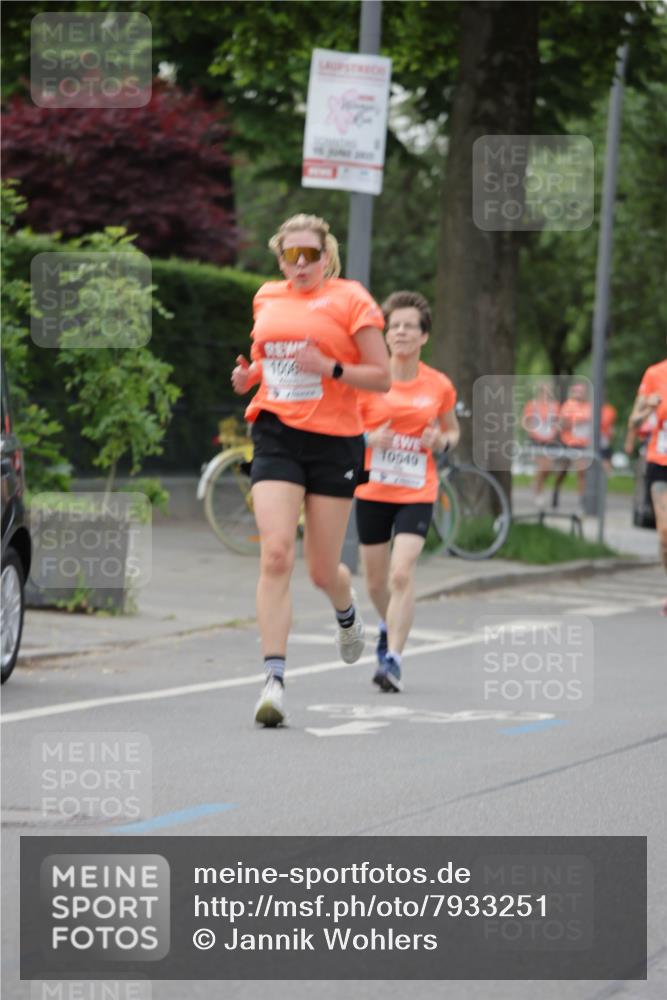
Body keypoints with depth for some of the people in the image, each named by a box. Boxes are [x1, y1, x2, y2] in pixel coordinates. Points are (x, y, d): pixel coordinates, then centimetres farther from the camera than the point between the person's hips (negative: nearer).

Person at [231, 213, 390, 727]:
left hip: (334, 440, -2)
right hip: (276, 437, 3)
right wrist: (250, 373, 7)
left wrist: (330, 368, -20)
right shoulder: (266, 298, 11)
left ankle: (347, 612, 43)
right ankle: (274, 677, -16)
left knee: (323, 570, 5)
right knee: (275, 554, -15)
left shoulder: (350, 299, -3)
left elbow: (382, 377, -4)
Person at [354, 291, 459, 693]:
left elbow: (453, 431, 16)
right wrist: (371, 439, -18)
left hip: (417, 493, -1)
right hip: (373, 491, 1)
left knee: (402, 573, -18)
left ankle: (393, 659, -17)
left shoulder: (439, 385, 1)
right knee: (376, 580, 11)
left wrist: (441, 440, -7)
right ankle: (389, 626, 44)